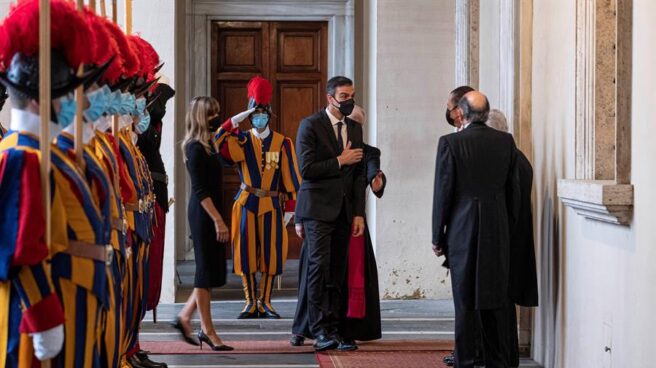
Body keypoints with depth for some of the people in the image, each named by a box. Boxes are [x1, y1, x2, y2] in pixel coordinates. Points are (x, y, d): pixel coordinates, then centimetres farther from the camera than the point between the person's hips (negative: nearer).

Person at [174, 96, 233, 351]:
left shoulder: (207, 145, 13)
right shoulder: (196, 148, -14)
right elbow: (199, 190, -19)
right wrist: (218, 221, -21)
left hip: (210, 214, 9)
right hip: (203, 215, -9)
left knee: (211, 272, 11)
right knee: (207, 271, -1)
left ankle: (185, 317, 20)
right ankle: (207, 331, 7)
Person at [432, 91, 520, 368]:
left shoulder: (450, 143, -9)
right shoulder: (506, 142, 2)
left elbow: (442, 192, -7)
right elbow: (514, 191, 6)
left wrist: (437, 237, 1)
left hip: (462, 230, -3)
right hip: (498, 231, 3)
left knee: (465, 297, 3)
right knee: (496, 297, 9)